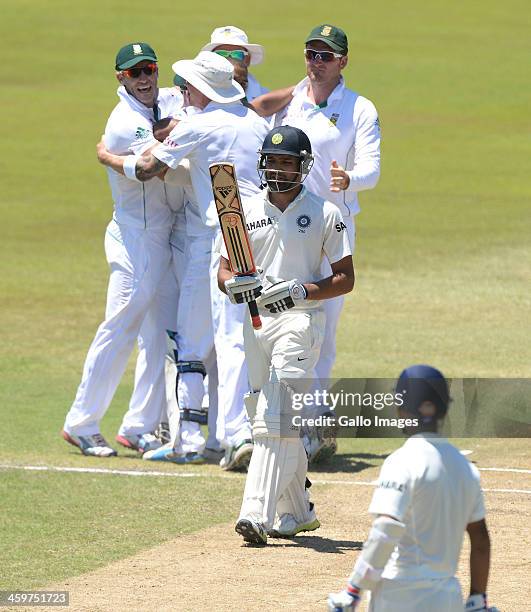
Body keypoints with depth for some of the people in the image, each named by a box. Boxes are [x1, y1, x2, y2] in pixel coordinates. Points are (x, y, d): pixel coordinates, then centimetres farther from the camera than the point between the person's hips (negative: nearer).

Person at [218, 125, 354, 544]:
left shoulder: (324, 214, -1)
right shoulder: (246, 211, 11)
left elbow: (346, 278, -1)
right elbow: (225, 270, 11)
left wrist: (303, 290, -17)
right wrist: (235, 285, -13)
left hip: (300, 321, -6)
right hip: (256, 321, 6)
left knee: (275, 418, -17)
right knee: (267, 419, 11)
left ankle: (256, 514, -26)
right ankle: (297, 513, 25)